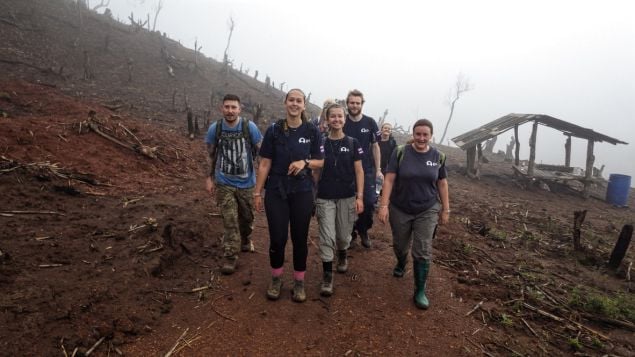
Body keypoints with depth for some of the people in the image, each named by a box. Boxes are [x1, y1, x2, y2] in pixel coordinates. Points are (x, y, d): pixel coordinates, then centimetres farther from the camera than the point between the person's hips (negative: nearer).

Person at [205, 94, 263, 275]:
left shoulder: (250, 127, -11)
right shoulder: (214, 128, -6)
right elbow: (211, 155, 6)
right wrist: (209, 177, 7)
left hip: (246, 182, 0)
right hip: (224, 183, 0)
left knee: (247, 217, 17)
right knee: (230, 220, -2)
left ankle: (245, 239, 45)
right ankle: (230, 257, 9)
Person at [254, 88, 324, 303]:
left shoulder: (312, 131, 1)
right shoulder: (274, 130, -1)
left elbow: (321, 161, 5)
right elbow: (265, 164, 1)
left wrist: (305, 162, -15)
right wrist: (257, 192, -1)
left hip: (302, 192, 1)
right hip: (276, 191, 0)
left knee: (300, 238, 7)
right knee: (277, 238, 3)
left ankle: (299, 282, 26)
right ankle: (276, 279, 28)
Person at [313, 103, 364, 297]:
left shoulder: (352, 143, 0)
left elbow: (359, 171, 0)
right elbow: (316, 172, 5)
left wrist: (360, 197, -6)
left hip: (347, 197, 1)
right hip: (325, 198, 0)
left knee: (343, 235, 12)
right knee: (327, 238, -2)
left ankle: (342, 257, 45)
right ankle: (327, 277, 10)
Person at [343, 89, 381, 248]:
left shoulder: (370, 123, -1)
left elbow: (375, 147, 4)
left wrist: (378, 170, 1)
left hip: (367, 170, 0)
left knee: (369, 202, -3)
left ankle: (363, 230, 21)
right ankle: (351, 231, 26)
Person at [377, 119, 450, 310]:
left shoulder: (438, 156, -4)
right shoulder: (400, 152, -11)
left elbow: (442, 184, 5)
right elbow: (389, 179, -12)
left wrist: (446, 209, 6)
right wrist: (384, 205, -18)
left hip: (427, 212, 1)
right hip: (399, 210, 0)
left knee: (423, 253, 2)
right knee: (400, 245, 19)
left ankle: (420, 291, 17)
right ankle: (401, 264, 53)